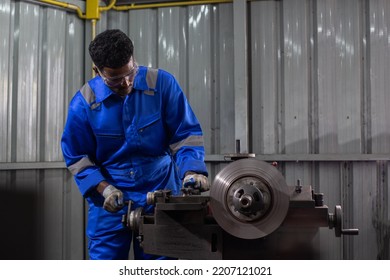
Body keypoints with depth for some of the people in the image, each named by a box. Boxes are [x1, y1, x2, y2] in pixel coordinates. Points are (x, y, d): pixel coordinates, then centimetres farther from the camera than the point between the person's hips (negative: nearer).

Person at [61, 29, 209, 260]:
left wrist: (192, 170, -21)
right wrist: (103, 189, -14)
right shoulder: (84, 103, -8)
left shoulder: (162, 84, -9)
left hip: (160, 193, 0)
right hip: (109, 202, 0)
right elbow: (77, 157, 0)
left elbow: (186, 133, -5)